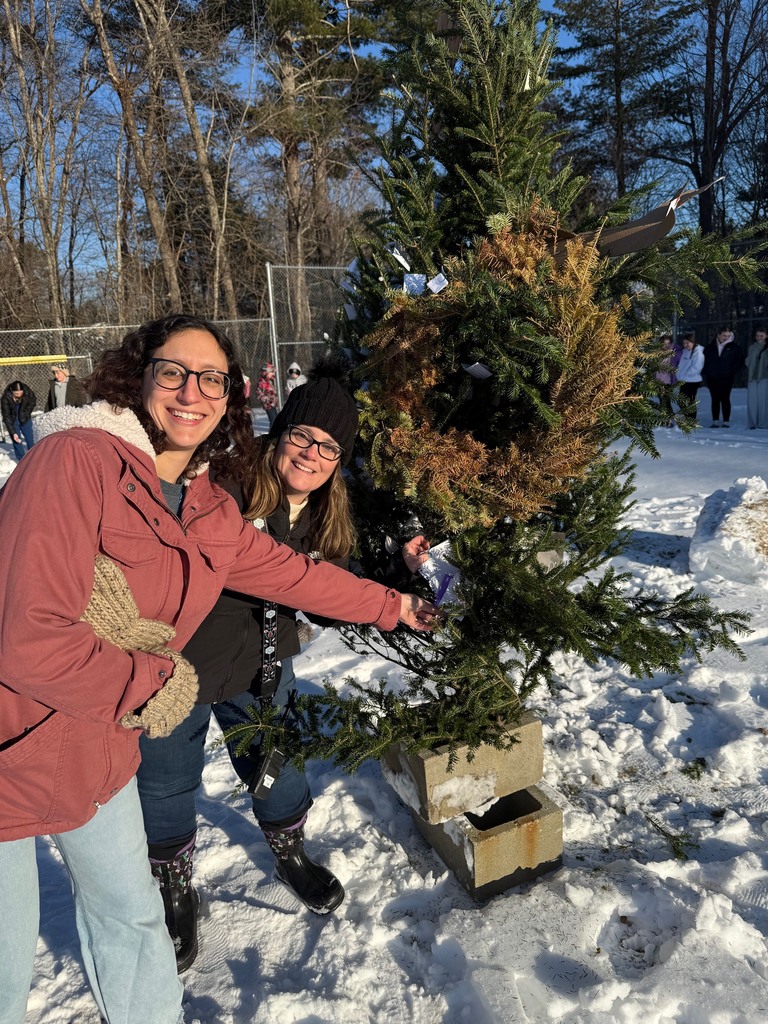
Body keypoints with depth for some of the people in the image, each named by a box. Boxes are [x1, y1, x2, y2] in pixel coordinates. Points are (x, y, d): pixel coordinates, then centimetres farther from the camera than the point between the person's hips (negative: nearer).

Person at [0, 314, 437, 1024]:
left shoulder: (209, 510, -2)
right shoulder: (76, 460, -26)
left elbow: (291, 574, 11)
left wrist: (395, 607, 17)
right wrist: (155, 684, -16)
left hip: (98, 750, 7)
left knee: (133, 917, 24)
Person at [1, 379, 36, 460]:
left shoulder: (28, 392, -22)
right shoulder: (6, 398, -28)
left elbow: (33, 402, 2)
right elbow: (6, 417, -23)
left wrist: (26, 413, -3)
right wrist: (13, 433, -26)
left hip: (25, 419, 2)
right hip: (12, 421, -2)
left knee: (30, 439, 7)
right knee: (16, 441, -4)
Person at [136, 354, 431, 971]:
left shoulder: (329, 520, -6)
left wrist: (403, 571, -11)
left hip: (262, 670, 4)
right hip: (174, 663, -4)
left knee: (277, 766, 21)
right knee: (167, 785, 15)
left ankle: (291, 857, 52)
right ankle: (175, 890, 44)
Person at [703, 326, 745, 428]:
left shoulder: (735, 347, 2)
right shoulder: (710, 347, 7)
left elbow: (740, 360, 3)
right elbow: (704, 360, 14)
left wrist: (732, 372, -6)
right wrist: (707, 372, 4)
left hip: (726, 378, -2)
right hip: (712, 378, 2)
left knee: (725, 399, -3)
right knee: (715, 399, 5)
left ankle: (726, 421, 0)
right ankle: (715, 421, 10)